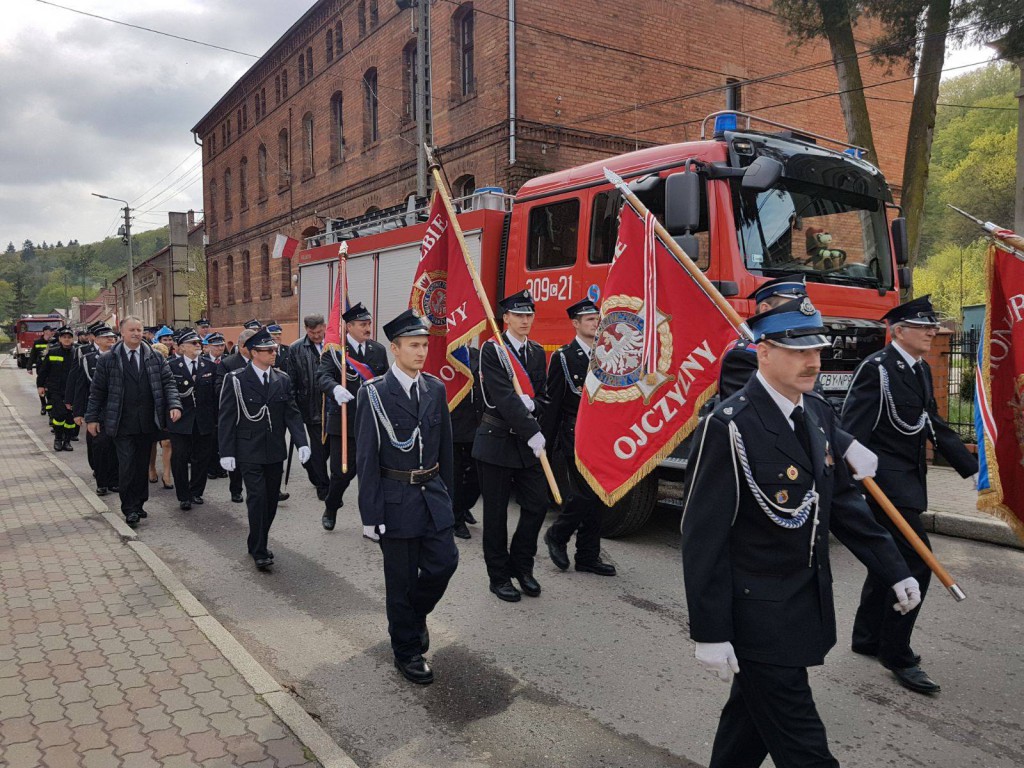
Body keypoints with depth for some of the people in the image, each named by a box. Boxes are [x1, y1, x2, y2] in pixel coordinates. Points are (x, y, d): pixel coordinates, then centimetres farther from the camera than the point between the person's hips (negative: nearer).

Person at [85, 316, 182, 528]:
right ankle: (129, 509, 6)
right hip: (122, 423, -2)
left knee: (142, 465, 11)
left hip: (148, 423, 3)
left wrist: (174, 405, -12)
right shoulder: (107, 360, 1)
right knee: (127, 466, -5)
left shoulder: (155, 358, 6)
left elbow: (168, 384, 4)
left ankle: (138, 504, 23)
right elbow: (97, 391, 4)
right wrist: (92, 418, 2)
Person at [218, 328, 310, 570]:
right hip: (249, 452, -4)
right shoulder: (236, 380, -6)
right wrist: (226, 453, -10)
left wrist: (301, 443, -9)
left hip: (275, 451, 5)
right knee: (257, 498, -9)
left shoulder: (283, 379, 5)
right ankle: (259, 551, 2)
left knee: (271, 499, 10)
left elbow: (292, 414, 3)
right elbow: (226, 419, -5)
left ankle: (258, 544, 27)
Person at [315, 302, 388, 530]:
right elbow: (323, 376, -18)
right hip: (343, 421, -3)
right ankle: (330, 509, 33)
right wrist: (335, 388, -39)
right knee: (342, 471, 5)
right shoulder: (335, 350, -5)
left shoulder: (379, 350, 9)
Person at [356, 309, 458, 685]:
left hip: (433, 494, 5)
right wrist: (370, 513, -12)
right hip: (396, 498, -4)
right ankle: (407, 650, 26)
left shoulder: (436, 389, 3)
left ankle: (414, 615, 34)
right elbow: (366, 459, -11)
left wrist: (446, 494, 12)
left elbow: (445, 446, 10)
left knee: (445, 561, 4)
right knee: (401, 577, 6)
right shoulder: (374, 394, -11)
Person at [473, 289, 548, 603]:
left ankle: (521, 565, 24)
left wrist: (532, 404, -15)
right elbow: (502, 397, -18)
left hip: (529, 442, 5)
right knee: (496, 511, 4)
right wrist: (532, 432, -24)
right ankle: (499, 576, 18)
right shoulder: (492, 350, -8)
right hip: (497, 440, -5)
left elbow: (541, 394, 10)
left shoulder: (537, 352, 11)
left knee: (537, 503, 4)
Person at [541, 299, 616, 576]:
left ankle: (588, 556, 17)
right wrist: (547, 440, -9)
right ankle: (557, 535, 14)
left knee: (598, 496, 7)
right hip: (575, 436, -6)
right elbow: (552, 402, -7)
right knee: (585, 493, -11)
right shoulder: (563, 357, -4)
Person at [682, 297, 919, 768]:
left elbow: (842, 499, 12)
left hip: (808, 606, 7)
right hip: (758, 615, -7)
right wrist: (710, 632, -19)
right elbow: (703, 535, -21)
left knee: (752, 715, 23)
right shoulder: (730, 426, -22)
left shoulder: (819, 413, 3)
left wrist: (894, 570, 8)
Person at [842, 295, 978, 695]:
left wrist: (972, 468, 14)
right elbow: (853, 429, -20)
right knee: (916, 562, -10)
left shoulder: (922, 371, 12)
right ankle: (897, 654, 4)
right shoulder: (877, 368, -14)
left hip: (909, 480, 9)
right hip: (887, 480, -9)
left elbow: (935, 426, 17)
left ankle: (867, 638, 31)